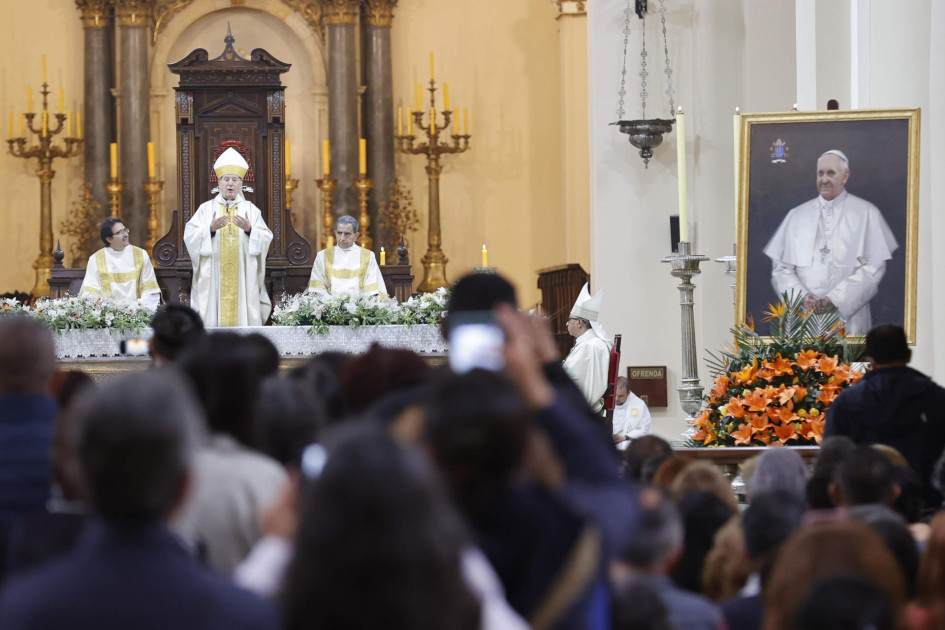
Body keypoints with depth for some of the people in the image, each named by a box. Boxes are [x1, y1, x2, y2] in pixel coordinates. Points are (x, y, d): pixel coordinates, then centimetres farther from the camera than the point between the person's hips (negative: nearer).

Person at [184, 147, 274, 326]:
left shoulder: (251, 210, 11)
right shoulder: (206, 209, 9)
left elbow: (266, 238, 2)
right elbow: (190, 236, -2)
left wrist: (249, 230, -16)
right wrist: (211, 229, -18)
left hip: (243, 277, 1)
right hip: (213, 277, -1)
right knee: (213, 318, -7)